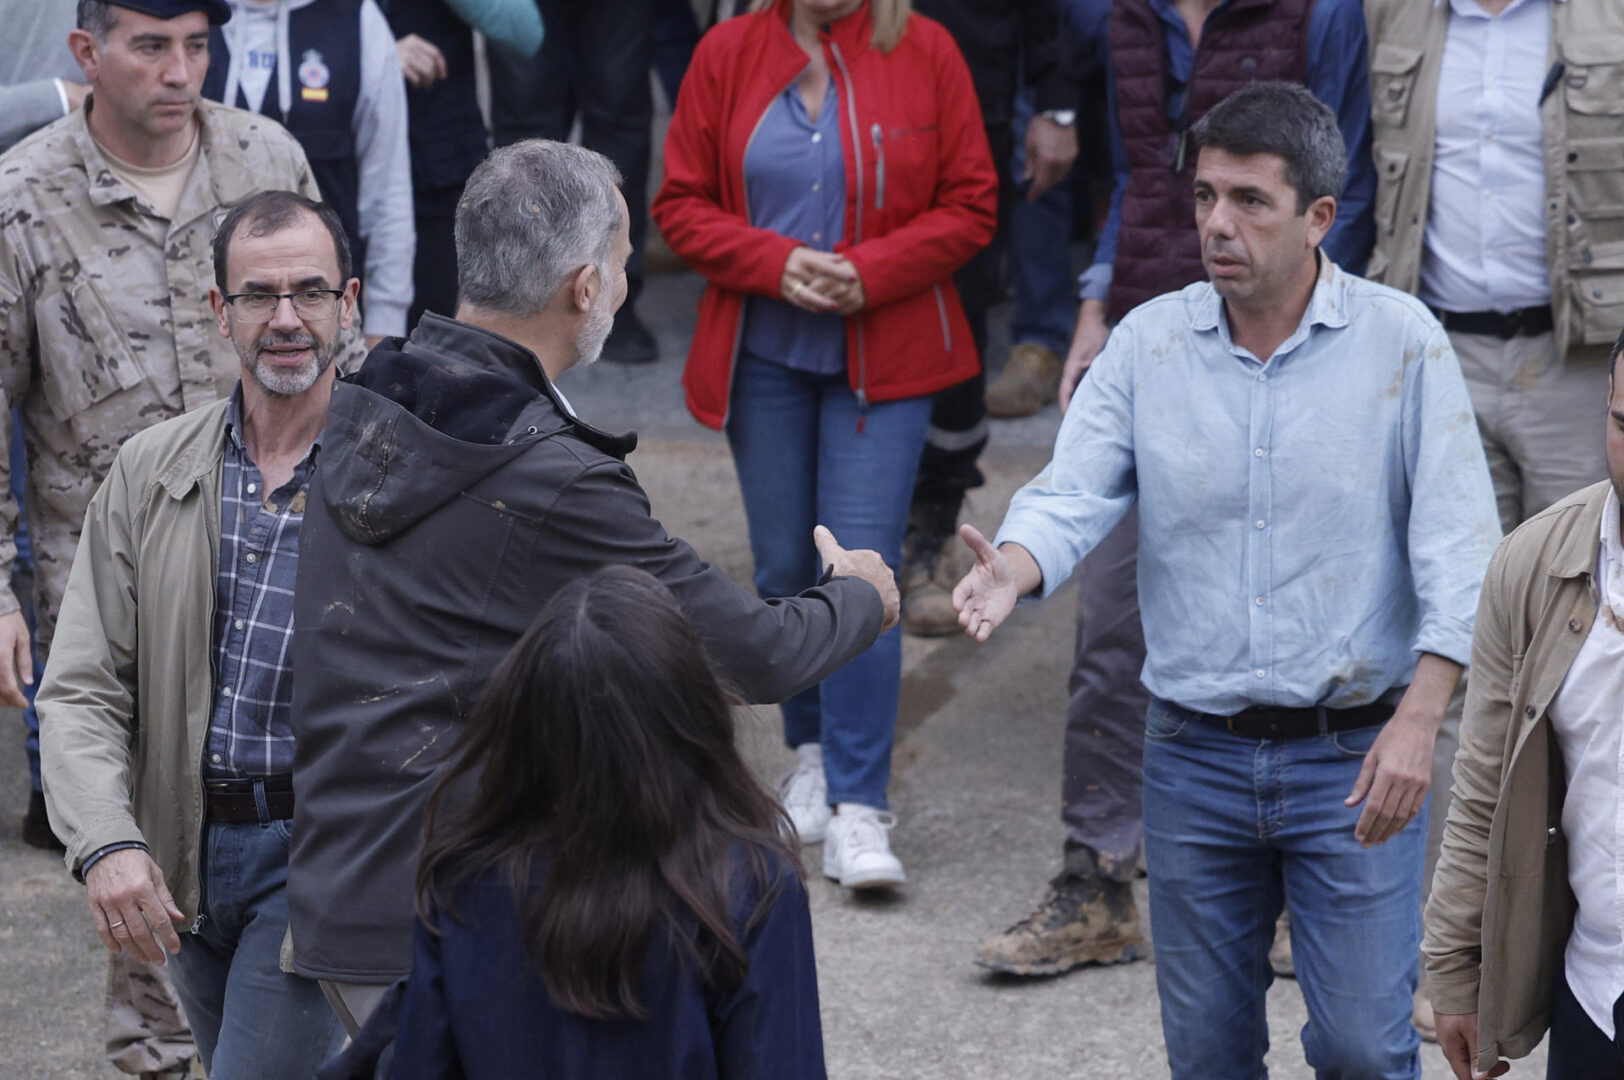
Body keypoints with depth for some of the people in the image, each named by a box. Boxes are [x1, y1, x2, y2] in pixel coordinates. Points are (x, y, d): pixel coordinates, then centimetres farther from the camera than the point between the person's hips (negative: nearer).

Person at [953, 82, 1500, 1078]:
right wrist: (1010, 574, -29)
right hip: (1195, 754, 3)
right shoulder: (1149, 343, 2)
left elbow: (1459, 555, -10)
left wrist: (1416, 725, -19)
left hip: (1354, 752, -3)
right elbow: (1072, 495, -6)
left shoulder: (1400, 341, -6)